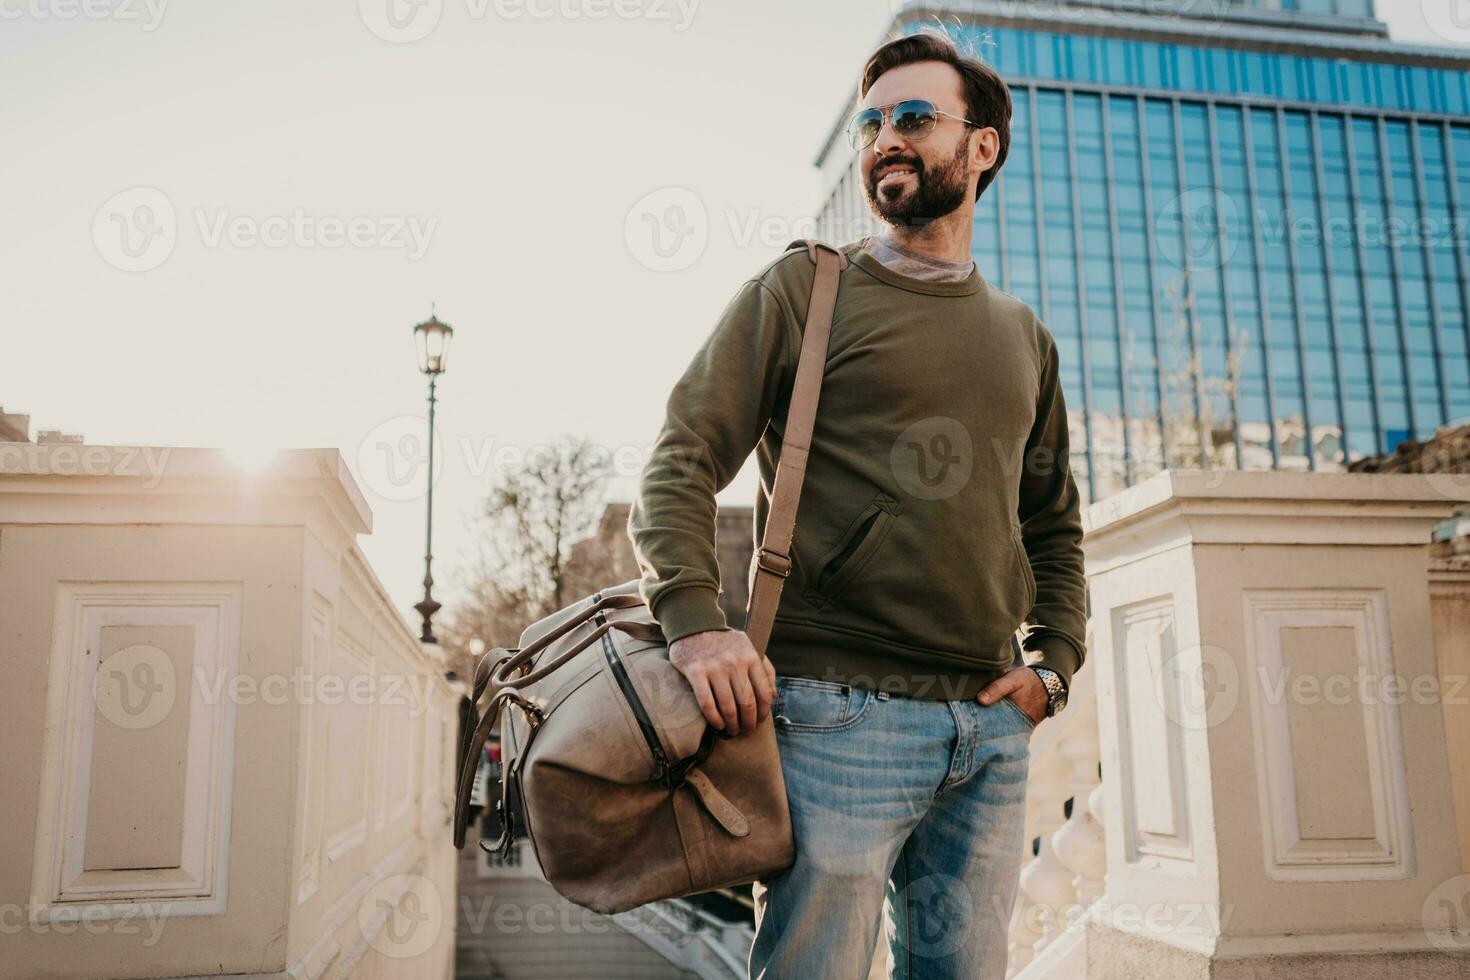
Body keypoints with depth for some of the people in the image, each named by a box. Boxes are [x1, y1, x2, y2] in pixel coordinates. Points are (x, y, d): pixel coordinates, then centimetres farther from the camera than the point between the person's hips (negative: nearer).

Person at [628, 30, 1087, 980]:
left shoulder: (1024, 338, 18)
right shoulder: (801, 289, 4)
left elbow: (1055, 522, 25)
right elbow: (682, 462, -4)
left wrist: (1054, 661, 10)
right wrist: (695, 619, -20)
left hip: (992, 728, 5)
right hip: (838, 713, -4)